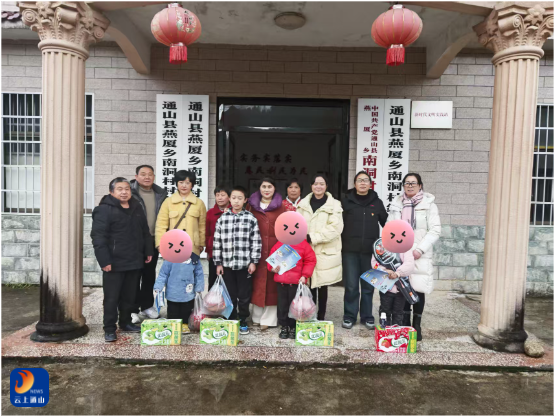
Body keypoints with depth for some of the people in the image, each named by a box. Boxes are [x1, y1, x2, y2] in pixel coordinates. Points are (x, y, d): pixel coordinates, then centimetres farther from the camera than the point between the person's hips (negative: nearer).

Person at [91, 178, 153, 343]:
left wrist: (148, 251, 14)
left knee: (130, 296, 16)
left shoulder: (137, 208, 11)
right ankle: (109, 329, 16)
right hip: (114, 263, -6)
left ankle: (126, 323, 31)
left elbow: (145, 233, 19)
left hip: (134, 262, 6)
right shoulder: (104, 210, -10)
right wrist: (104, 260, -19)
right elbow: (98, 237, -15)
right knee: (112, 298, 3)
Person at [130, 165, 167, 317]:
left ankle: (147, 307, 28)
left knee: (149, 275, 14)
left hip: (153, 240, 5)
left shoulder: (160, 194, 8)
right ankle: (133, 309, 15)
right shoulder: (130, 193, -7)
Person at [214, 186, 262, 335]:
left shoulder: (251, 218, -1)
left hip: (245, 264, -1)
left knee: (244, 296, 7)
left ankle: (243, 322, 23)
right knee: (230, 295, 11)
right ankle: (230, 321, 26)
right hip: (227, 264, 2)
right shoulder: (222, 218, 4)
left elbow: (256, 242, -1)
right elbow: (217, 242, 5)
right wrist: (218, 263, 2)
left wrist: (254, 261, -5)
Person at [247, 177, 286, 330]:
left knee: (271, 282, 1)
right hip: (256, 249, 2)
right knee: (257, 282, 6)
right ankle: (257, 317, 18)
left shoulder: (281, 206, 5)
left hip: (274, 249, -2)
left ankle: (268, 319, 11)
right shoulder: (252, 204, 10)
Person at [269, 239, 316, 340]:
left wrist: (304, 276, -10)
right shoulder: (279, 244, 5)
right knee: (282, 304, 11)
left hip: (296, 282, -3)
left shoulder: (303, 245, -3)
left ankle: (293, 327, 23)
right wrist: (273, 268, -6)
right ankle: (284, 326, 26)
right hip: (281, 281, 3)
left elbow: (310, 261, -4)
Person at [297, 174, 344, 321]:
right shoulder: (303, 204, 11)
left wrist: (313, 238, -16)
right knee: (310, 285, 5)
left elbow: (335, 228, -11)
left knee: (322, 286, 6)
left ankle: (321, 317, 20)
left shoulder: (334, 205, 1)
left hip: (325, 252, -2)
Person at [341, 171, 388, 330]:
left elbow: (386, 223, 15)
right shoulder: (346, 201, 2)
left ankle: (367, 316, 23)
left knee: (368, 285, 9)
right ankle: (349, 316, 17)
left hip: (370, 251, 1)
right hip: (350, 250, -1)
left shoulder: (377, 202, 7)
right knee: (351, 285, 3)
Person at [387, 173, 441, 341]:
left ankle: (417, 325, 12)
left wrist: (420, 249, -13)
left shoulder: (429, 204, -1)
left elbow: (435, 230, -5)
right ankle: (405, 323, 21)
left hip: (420, 255, -3)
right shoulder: (397, 204, 10)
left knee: (419, 289, -2)